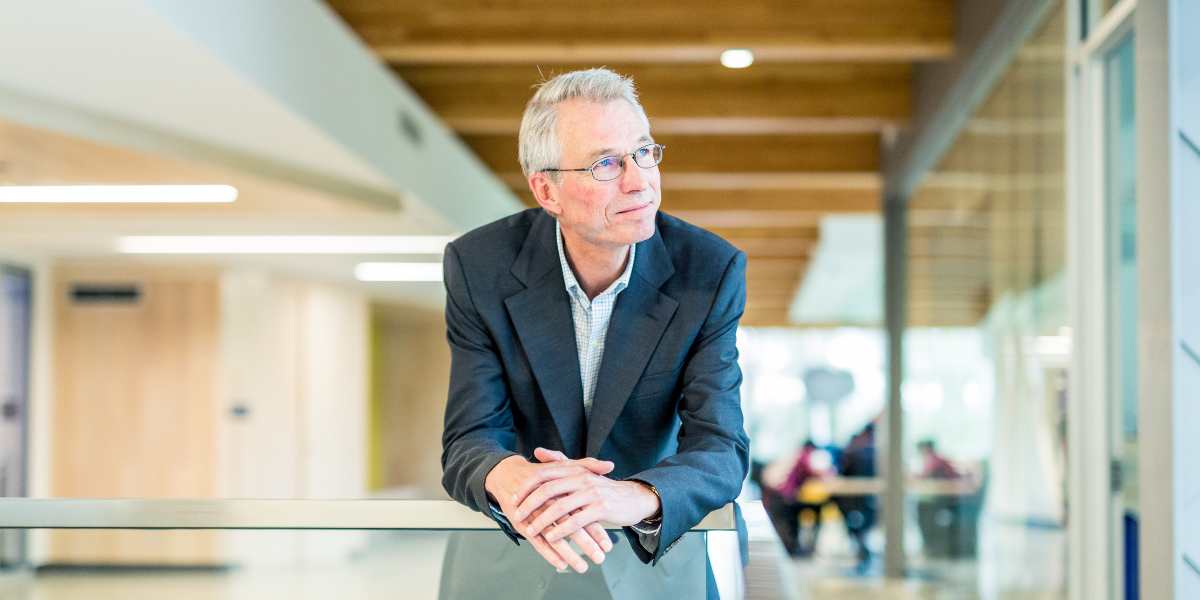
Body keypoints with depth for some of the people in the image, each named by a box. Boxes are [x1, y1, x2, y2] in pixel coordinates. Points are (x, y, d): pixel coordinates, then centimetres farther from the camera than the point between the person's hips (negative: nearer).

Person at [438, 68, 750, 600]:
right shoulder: (480, 266, -10)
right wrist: (507, 476, -38)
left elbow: (719, 450, -16)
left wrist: (634, 496, -38)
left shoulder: (709, 271, -11)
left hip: (657, 542, 0)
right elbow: (469, 441, -13)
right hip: (511, 549, 0)